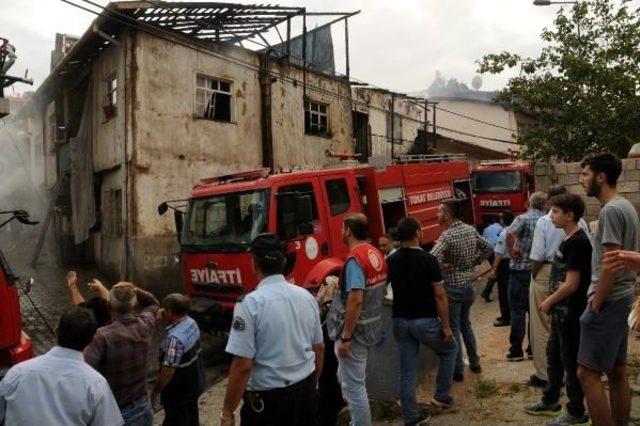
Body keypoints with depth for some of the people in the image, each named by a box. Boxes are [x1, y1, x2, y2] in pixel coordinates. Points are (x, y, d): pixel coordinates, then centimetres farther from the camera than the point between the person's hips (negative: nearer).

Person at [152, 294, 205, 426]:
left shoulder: (175, 338, -31)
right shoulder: (191, 322, -5)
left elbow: (168, 371, -27)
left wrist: (155, 392, -14)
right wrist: (164, 316, 1)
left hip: (178, 393, -8)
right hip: (193, 385, 8)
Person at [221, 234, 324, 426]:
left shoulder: (250, 304, -18)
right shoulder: (307, 296, -1)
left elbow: (243, 366, -19)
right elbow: (319, 348, 7)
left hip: (268, 399, -5)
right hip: (306, 393, 5)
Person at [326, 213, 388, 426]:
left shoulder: (354, 259, -22)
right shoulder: (376, 253, 5)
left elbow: (355, 300, -27)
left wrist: (345, 337, -22)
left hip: (355, 330, -9)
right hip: (371, 327, 9)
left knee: (353, 385, 4)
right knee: (346, 378, 27)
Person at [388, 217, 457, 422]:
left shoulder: (391, 261, 2)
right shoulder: (429, 260, -13)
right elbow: (440, 295, -13)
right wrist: (446, 326, -6)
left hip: (400, 322, 5)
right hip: (425, 321, -4)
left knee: (407, 372, 11)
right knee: (449, 349, 24)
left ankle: (411, 416, 18)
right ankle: (442, 394, 28)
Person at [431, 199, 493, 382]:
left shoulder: (447, 235, -21)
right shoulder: (471, 230, 1)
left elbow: (432, 259, -34)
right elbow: (488, 248, 12)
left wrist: (443, 266, -15)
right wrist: (473, 262, 10)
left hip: (452, 286, -7)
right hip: (468, 283, 7)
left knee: (453, 328, 5)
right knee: (465, 324, 22)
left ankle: (458, 370, 13)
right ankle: (475, 363, 30)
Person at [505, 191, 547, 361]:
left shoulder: (523, 218, -11)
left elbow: (510, 234, -30)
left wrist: (512, 251, -16)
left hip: (520, 269, -5)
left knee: (517, 310, 2)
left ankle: (516, 350, 5)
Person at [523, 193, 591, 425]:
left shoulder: (578, 242, -21)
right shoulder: (568, 239, 10)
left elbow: (571, 284, -23)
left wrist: (548, 302, -11)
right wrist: (552, 303, 15)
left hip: (571, 314, -10)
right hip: (561, 312, 10)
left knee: (571, 361, 4)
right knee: (553, 355, 20)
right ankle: (550, 400, 35)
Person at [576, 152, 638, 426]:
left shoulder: (610, 210, -17)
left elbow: (610, 264, -22)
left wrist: (596, 305, -16)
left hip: (608, 302, -10)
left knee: (587, 373, -7)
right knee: (618, 371, 15)